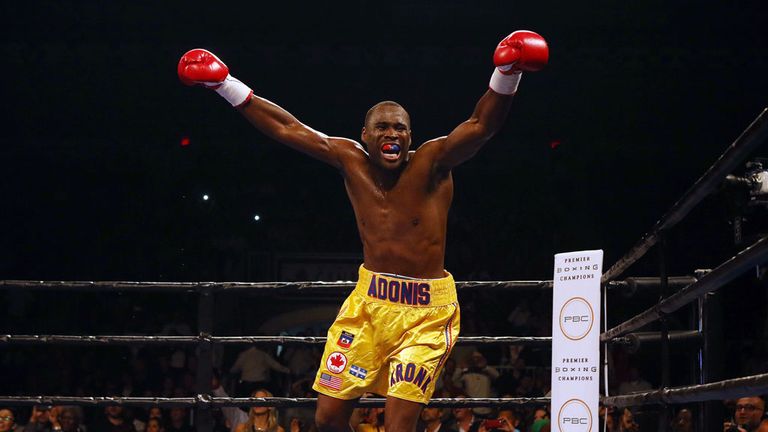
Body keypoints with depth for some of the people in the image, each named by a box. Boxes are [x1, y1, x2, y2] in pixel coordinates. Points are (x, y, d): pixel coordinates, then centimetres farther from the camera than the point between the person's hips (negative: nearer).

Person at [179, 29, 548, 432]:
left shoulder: (432, 162, -11)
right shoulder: (351, 159, 0)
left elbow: (483, 124, -25)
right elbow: (286, 128, 5)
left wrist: (507, 73, -43)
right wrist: (225, 84, 4)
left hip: (426, 311, -4)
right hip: (368, 300, 4)